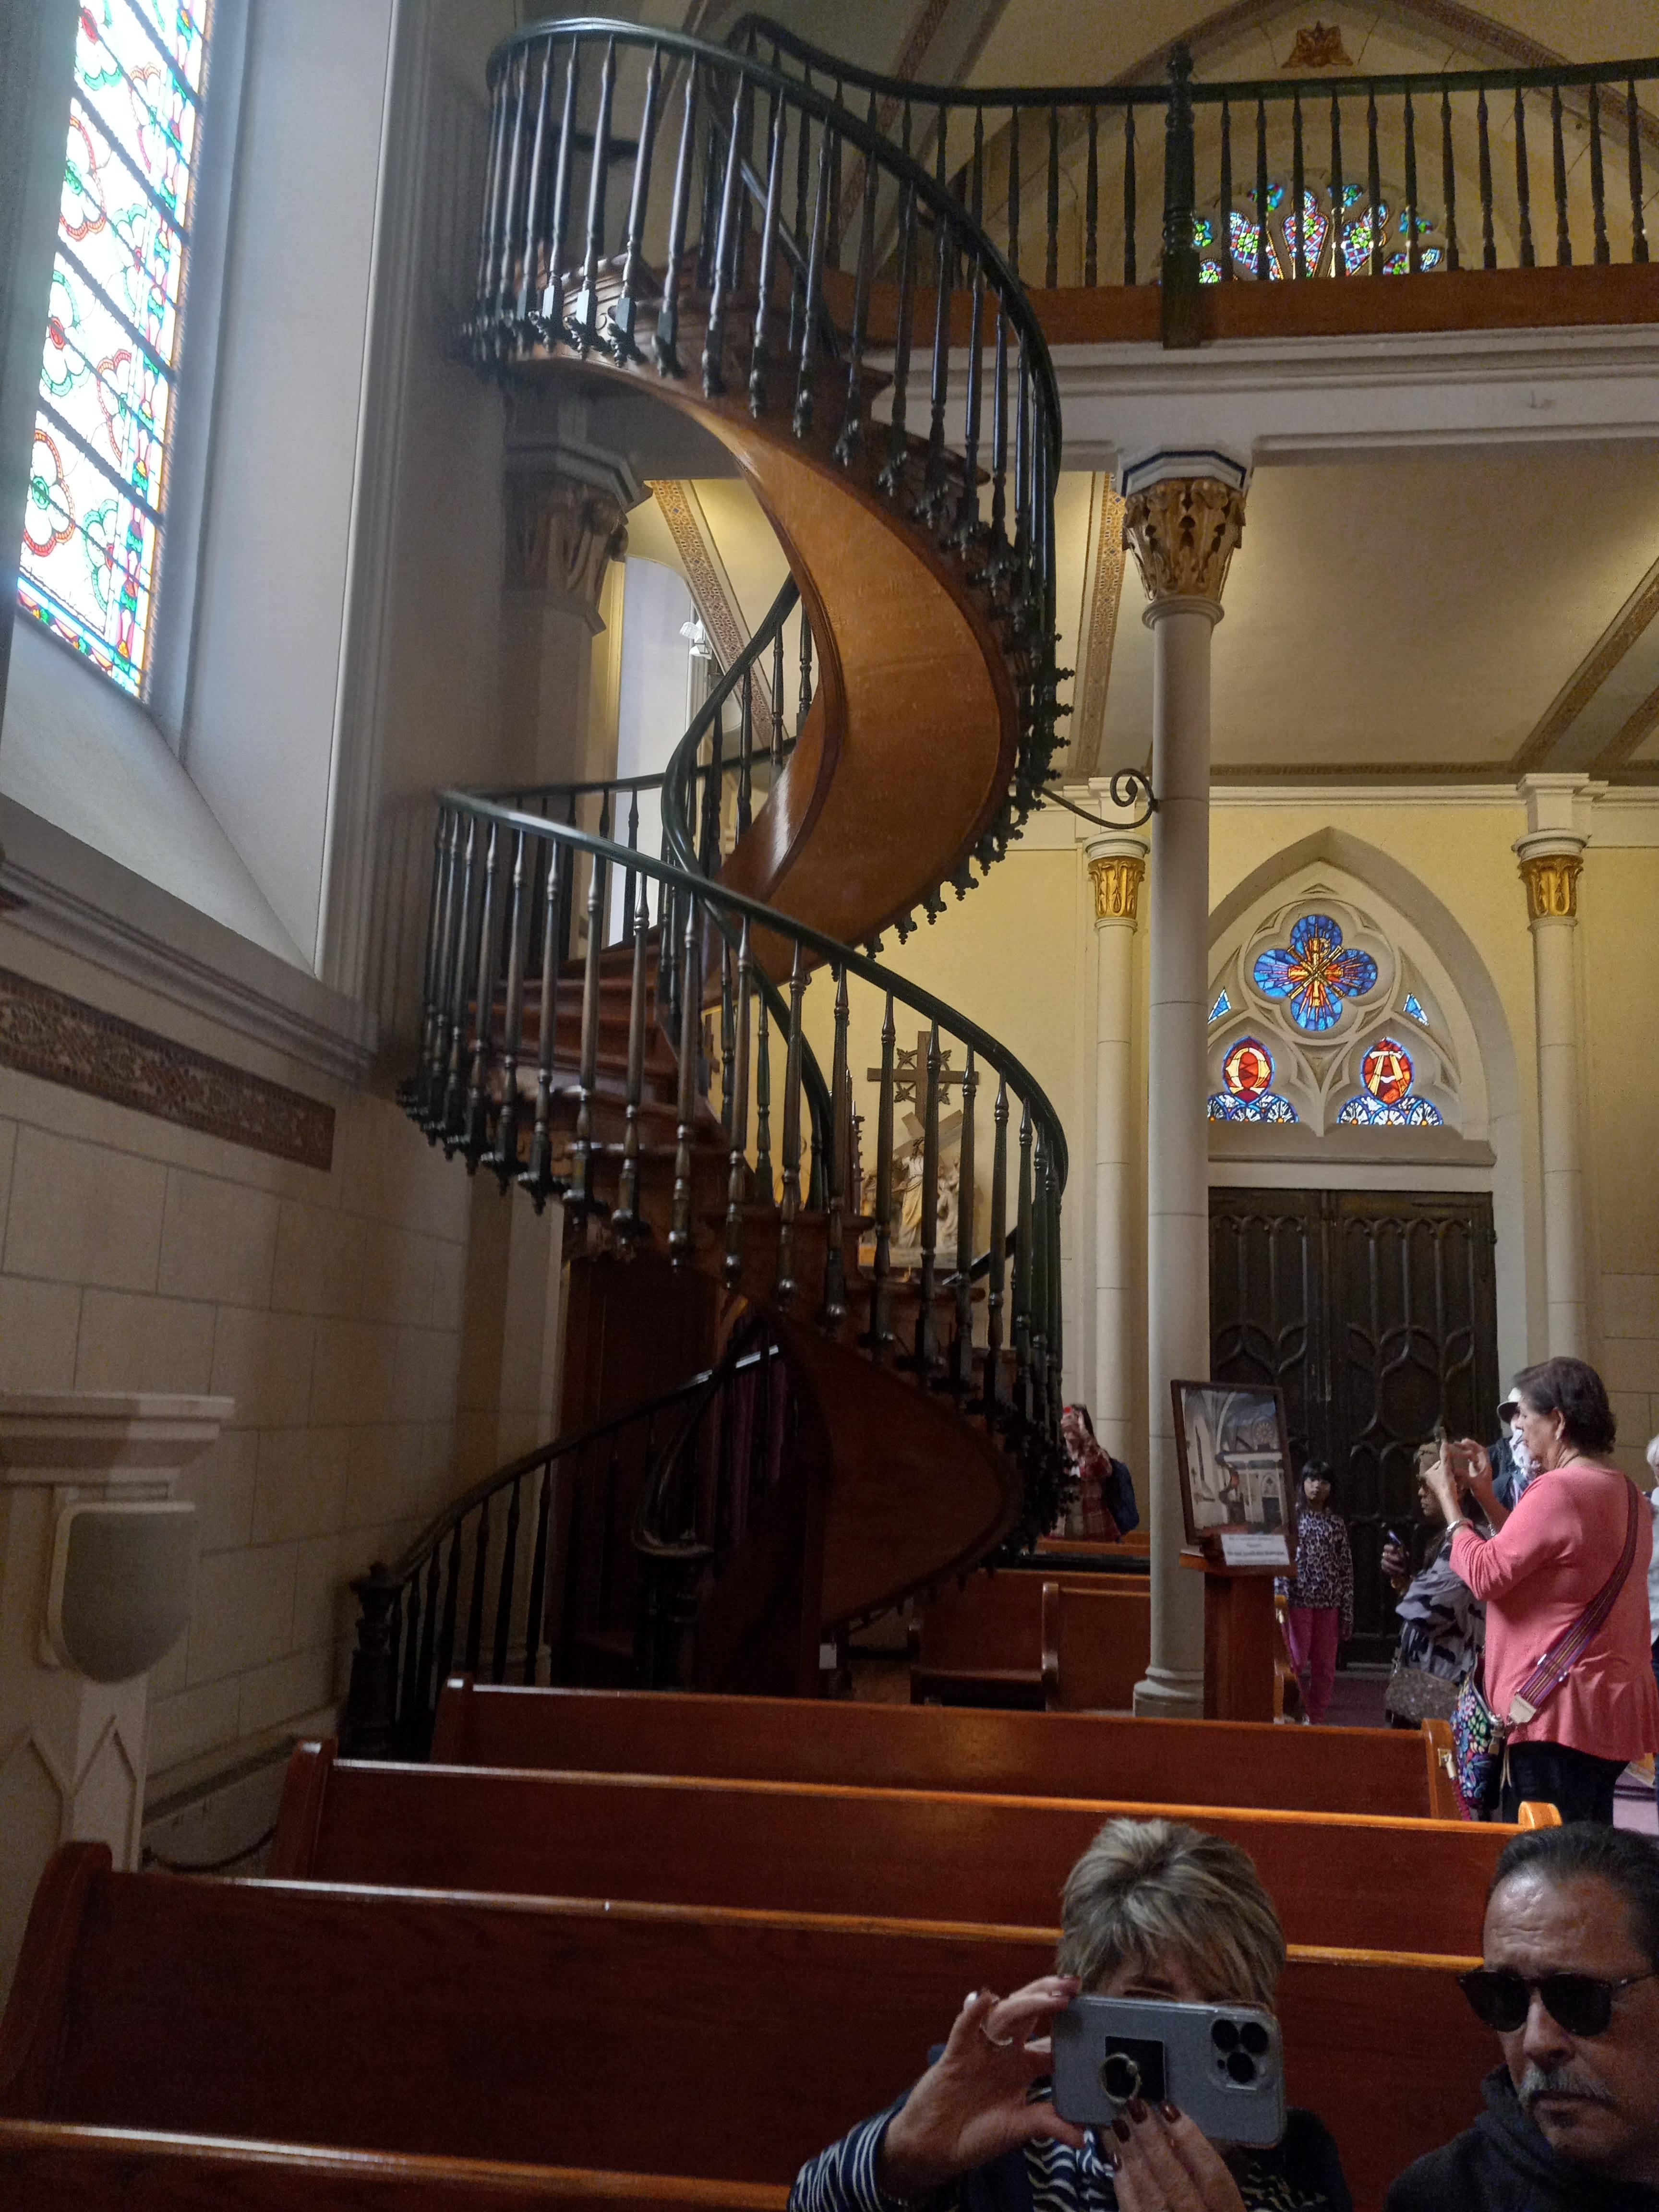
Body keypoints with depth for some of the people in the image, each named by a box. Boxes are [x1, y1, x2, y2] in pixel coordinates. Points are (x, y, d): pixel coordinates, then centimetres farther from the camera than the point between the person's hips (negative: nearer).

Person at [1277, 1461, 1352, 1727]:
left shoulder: (1337, 1524, 9)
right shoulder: (1293, 1518, 2)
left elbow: (1346, 1567, 7)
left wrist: (1348, 1611, 3)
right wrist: (1280, 1597, -11)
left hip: (1329, 1602, 3)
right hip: (1299, 1599, -3)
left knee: (1325, 1666, 6)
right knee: (1296, 1662, -7)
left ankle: (1316, 1720, 16)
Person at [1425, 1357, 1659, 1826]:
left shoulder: (1559, 1490, -18)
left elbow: (1485, 1575, -17)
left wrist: (1449, 1501, -4)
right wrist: (1486, 1497, 16)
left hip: (1561, 1714, -10)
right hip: (1614, 1705, 10)